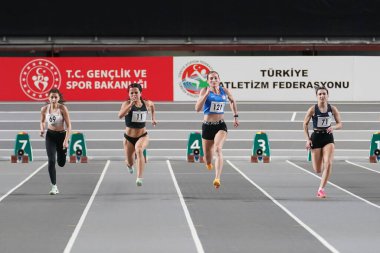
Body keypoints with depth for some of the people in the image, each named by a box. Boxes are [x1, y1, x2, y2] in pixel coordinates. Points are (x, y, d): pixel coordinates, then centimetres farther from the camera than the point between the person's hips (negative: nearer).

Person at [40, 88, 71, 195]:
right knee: (51, 161, -14)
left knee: (61, 163, 11)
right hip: (50, 135, 1)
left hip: (61, 135, -1)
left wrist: (66, 141, -22)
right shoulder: (44, 109, -6)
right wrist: (42, 130, -9)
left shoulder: (63, 108, -15)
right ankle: (54, 187, -9)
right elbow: (42, 121, 13)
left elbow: (68, 125, -14)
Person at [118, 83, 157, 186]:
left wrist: (153, 118, 18)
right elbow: (120, 115, -36)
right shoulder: (127, 103, -15)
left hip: (143, 136, 0)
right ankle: (130, 165, 57)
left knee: (139, 150, -34)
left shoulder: (146, 103, -3)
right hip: (129, 137, 0)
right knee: (130, 163, 15)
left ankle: (139, 178, -39)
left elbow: (152, 105, 24)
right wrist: (131, 104, -43)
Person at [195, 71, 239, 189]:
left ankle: (217, 179, -37)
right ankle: (210, 164, 50)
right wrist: (207, 93, -23)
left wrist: (235, 116, 20)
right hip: (207, 126, 0)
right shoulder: (204, 91, -5)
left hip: (221, 126, 0)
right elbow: (197, 108, -17)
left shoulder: (225, 91, 3)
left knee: (218, 149, -27)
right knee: (207, 160, 11)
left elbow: (232, 101, 25)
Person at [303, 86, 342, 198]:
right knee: (317, 170, 3)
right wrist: (308, 139, -7)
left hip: (328, 137, 1)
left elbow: (339, 124, 6)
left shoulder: (333, 109, -2)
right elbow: (305, 124, 0)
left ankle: (321, 189, -7)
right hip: (316, 137, -1)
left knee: (328, 164, -18)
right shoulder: (312, 109, -9)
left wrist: (333, 127, -16)